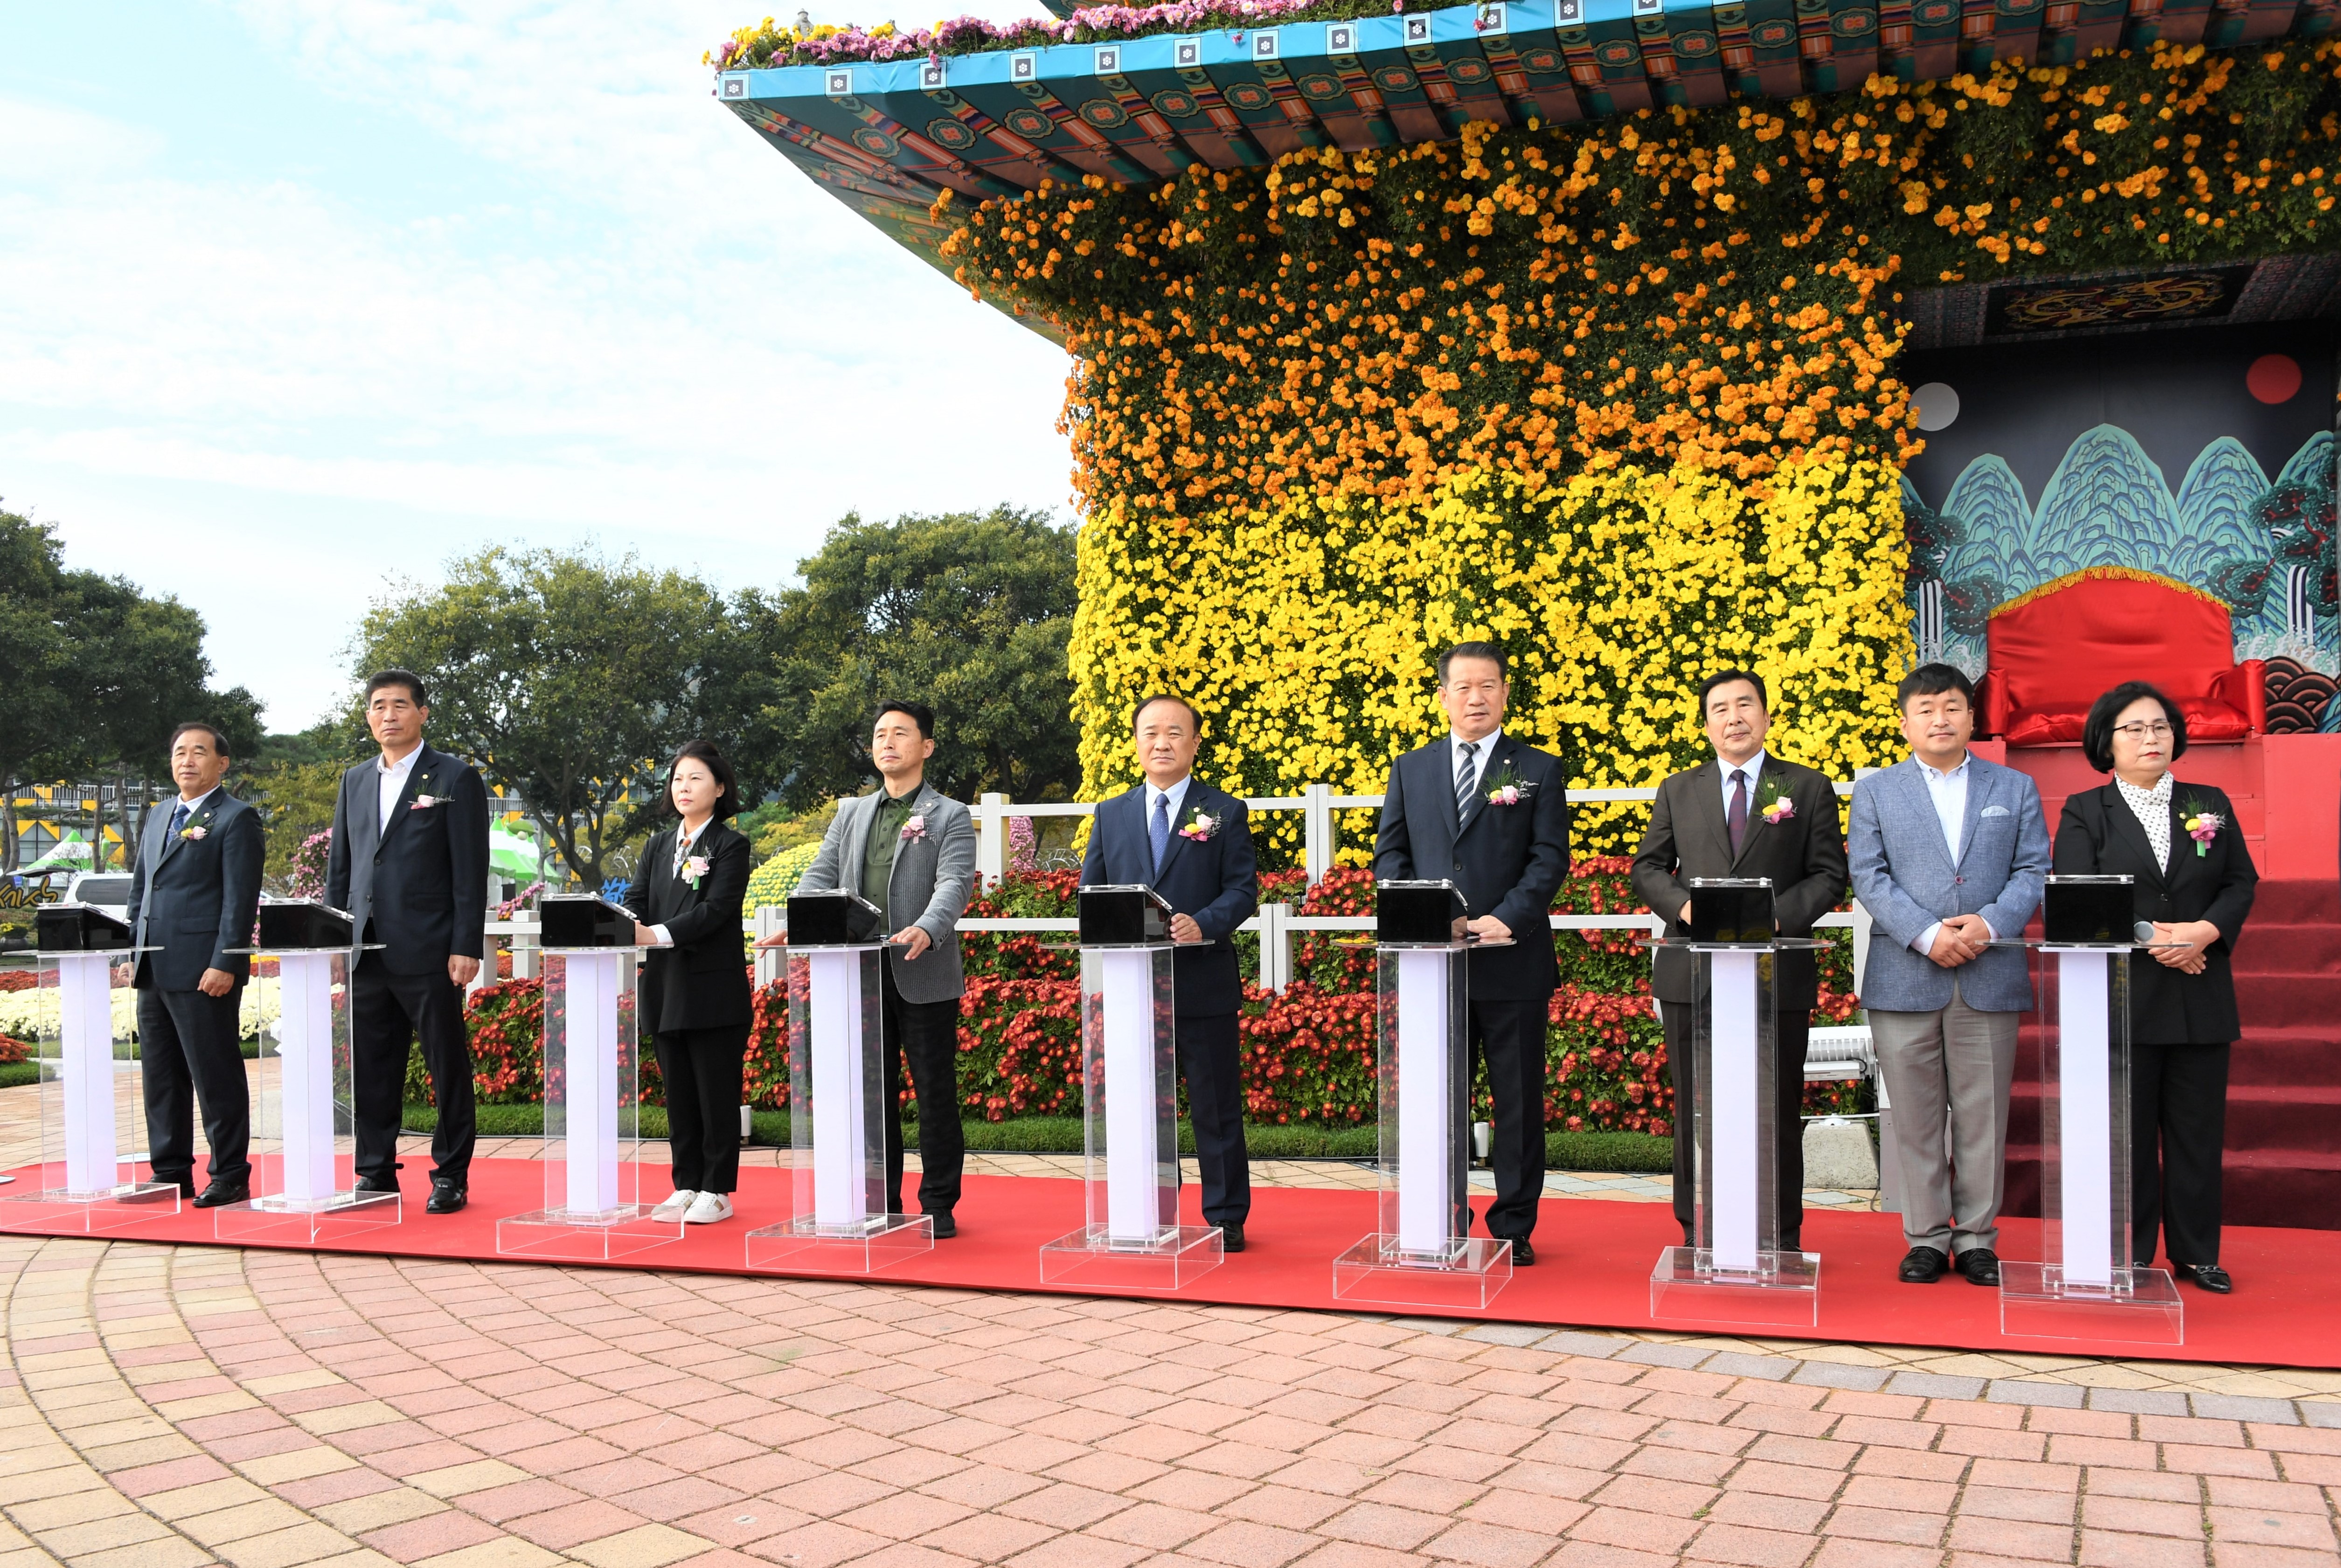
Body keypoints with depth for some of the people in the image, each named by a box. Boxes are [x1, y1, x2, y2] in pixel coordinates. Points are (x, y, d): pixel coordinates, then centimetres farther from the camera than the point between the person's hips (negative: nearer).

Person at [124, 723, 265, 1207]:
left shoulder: (236, 819, -4)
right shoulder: (157, 818, 20)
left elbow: (240, 899, -11)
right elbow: (139, 891, 24)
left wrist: (224, 965, -17)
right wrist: (134, 952, 15)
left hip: (203, 972, -8)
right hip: (154, 971, 8)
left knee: (216, 1077, -3)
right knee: (160, 1076, 12)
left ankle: (230, 1176, 4)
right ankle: (171, 1172, 20)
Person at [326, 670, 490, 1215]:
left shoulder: (456, 779, -1)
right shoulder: (355, 781, 16)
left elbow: (470, 871, -6)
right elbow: (339, 868, 18)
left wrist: (466, 947, -13)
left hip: (428, 954, -5)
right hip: (367, 953, 5)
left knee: (447, 1068, 2)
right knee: (370, 1070, 9)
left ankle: (451, 1176, 10)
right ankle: (376, 1174, 19)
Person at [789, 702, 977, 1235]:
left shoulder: (950, 817, 1)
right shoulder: (851, 814, 16)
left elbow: (955, 883, -13)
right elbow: (821, 876, 9)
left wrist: (926, 931, -32)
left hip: (925, 979, -4)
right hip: (862, 975, 5)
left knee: (935, 1095, 2)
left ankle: (939, 1205, 12)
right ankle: (879, 1204, 20)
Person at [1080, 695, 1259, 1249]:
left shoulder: (1225, 812, 4)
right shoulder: (1111, 815, 12)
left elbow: (1243, 889, -3)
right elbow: (1090, 891, 11)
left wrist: (1204, 924, -21)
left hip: (1204, 985, -3)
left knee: (1216, 1109, 3)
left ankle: (1226, 1219, 13)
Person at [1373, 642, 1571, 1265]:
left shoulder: (1539, 770, 6)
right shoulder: (1410, 770, 12)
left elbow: (1550, 857, -2)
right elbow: (1390, 854, 8)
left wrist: (1506, 919, -16)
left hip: (1514, 963, -2)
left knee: (1519, 1100, 4)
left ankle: (1515, 1228, 13)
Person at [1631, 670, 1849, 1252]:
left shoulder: (1809, 789, 7)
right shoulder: (1678, 792, 13)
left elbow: (1830, 874, 2)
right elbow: (1648, 868, 11)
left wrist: (1778, 914, -14)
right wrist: (1684, 904, -9)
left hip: (1777, 973, -1)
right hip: (1693, 976, 2)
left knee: (1778, 1112, 4)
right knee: (1696, 1110, 5)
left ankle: (1782, 1242, 14)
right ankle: (1698, 1235, 15)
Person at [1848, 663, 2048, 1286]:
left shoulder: (2015, 788, 12)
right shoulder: (1875, 792, 9)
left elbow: (2033, 871, 4)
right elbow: (1869, 877, -1)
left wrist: (1990, 924, -13)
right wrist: (1927, 935, -14)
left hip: (1991, 978, 1)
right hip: (1905, 978, 0)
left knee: (1982, 1117, 4)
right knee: (1916, 1119, 3)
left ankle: (1977, 1237, 14)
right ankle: (1927, 1237, 13)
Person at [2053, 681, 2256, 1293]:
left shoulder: (2210, 805, 12)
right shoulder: (2084, 812, 3)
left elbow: (2242, 883, 7)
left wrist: (2204, 932, -12)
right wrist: (2149, 938, -17)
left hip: (2201, 995, 3)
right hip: (2122, 996, -3)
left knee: (2197, 1128, 6)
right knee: (2127, 1130, 1)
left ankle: (2196, 1254, 15)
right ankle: (2129, 1257, 10)